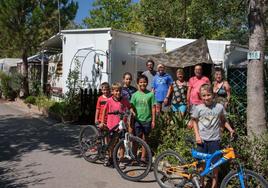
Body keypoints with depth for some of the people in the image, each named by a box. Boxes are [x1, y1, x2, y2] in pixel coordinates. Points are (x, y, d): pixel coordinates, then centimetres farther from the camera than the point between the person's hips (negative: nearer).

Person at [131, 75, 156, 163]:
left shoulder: (150, 94, 0)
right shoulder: (135, 95, 1)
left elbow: (153, 108, 1)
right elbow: (132, 107, 3)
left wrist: (153, 120, -1)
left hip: (147, 120, 0)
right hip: (137, 120, 0)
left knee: (144, 139, 10)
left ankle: (143, 157, 19)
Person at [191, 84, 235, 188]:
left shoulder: (219, 107, -2)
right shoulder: (198, 108, -4)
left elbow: (223, 121, 11)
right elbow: (195, 122, 5)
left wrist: (230, 129, -3)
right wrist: (197, 135, -5)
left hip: (214, 140, 0)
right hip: (202, 140, 0)